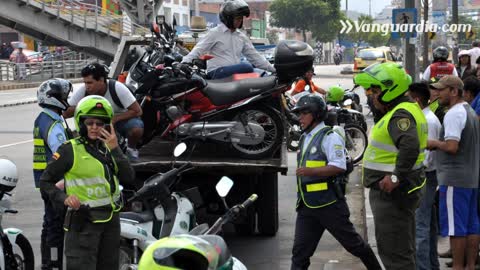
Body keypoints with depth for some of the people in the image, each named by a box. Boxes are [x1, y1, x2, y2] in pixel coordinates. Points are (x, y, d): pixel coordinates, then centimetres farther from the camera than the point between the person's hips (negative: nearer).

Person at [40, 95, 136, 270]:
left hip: (111, 219, 7)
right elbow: (45, 181, -3)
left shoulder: (108, 147, 10)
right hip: (84, 221, -7)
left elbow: (128, 178, -3)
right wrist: (64, 198, -20)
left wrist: (115, 149, -11)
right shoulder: (70, 150, -7)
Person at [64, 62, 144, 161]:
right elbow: (65, 113, -19)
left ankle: (131, 148, 0)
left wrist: (115, 118, -34)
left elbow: (137, 111, -25)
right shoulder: (83, 91, -20)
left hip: (122, 118, -3)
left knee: (136, 130, -36)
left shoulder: (117, 88, -27)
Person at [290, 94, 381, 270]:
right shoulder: (305, 138, 18)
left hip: (329, 204, -8)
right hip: (306, 207, 8)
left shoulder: (329, 137, -9)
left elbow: (339, 167, -19)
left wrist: (311, 171, -29)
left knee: (353, 243, 5)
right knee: (299, 252, 1)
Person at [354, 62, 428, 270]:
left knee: (394, 253, -7)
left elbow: (410, 146, -36)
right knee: (403, 250, 20)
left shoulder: (401, 115, -20)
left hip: (392, 192, -11)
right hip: (394, 192, 11)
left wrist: (396, 177, -32)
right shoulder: (407, 109, 14)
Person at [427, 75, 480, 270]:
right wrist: (440, 145, 16)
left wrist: (434, 143, -6)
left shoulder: (453, 114, -15)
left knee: (455, 227, -4)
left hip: (454, 179, -10)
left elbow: (452, 147, -23)